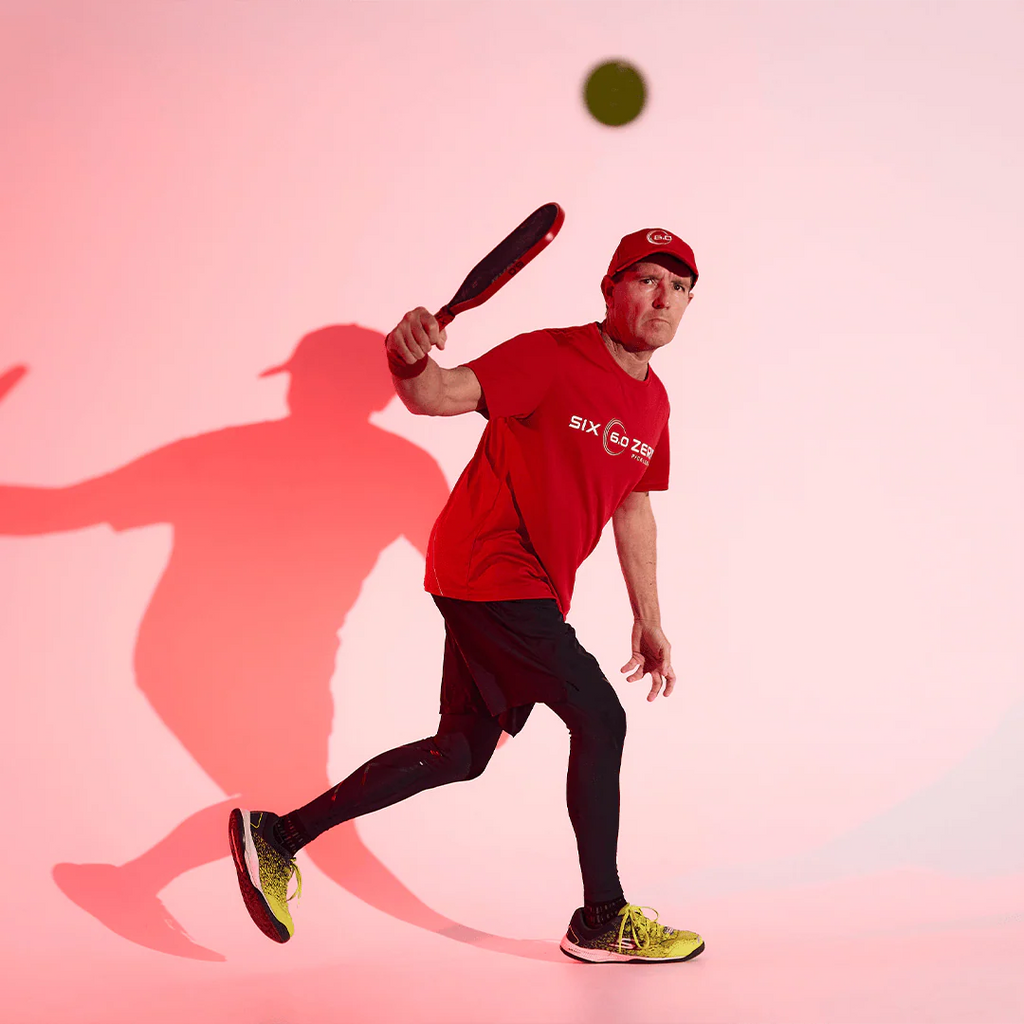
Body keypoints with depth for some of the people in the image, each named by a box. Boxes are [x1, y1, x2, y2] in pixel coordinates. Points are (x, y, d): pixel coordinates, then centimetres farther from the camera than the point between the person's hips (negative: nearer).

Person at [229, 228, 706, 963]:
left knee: (464, 751, 11)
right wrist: (411, 364, -48)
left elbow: (633, 511, 20)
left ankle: (280, 834, 19)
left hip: (530, 592, 9)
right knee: (600, 717, -9)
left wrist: (648, 621, 22)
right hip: (487, 567, -9)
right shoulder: (551, 358, -13)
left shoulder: (653, 402, 11)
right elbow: (441, 396, -25)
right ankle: (602, 921, 6)